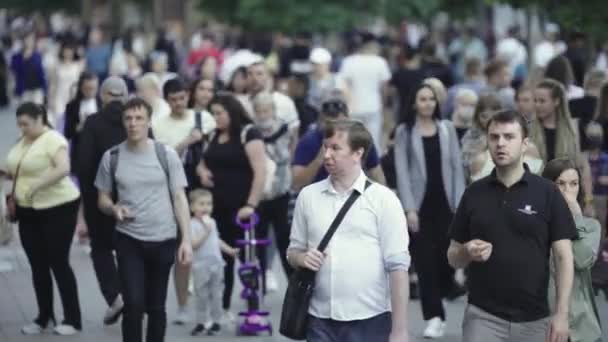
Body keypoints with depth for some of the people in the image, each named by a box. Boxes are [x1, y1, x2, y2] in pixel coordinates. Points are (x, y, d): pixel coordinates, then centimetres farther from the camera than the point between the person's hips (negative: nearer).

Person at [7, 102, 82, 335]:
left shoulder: (53, 139, -15)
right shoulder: (23, 141, 10)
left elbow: (64, 168, -30)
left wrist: (36, 185, -32)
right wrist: (7, 173, 4)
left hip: (57, 209, -8)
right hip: (29, 211, 8)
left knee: (58, 264, -4)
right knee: (38, 266, 9)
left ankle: (73, 319, 5)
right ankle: (44, 318, 19)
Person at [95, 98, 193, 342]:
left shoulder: (166, 155, -2)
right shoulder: (112, 157, 0)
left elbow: (179, 198, -1)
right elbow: (103, 199, 9)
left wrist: (186, 239, -8)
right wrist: (114, 208, -15)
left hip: (163, 240, 1)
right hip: (129, 240, 0)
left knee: (156, 306, 11)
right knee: (133, 305, -10)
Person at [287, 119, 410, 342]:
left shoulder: (383, 199, -3)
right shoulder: (308, 196, 7)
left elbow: (397, 266, -6)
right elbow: (293, 251, 18)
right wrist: (302, 258, -8)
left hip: (369, 320, -3)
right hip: (321, 320, 3)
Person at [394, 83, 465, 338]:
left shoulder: (447, 128, 6)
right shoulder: (404, 131, 0)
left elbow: (457, 167, 5)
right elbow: (402, 171, -4)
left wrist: (460, 204, -3)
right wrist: (409, 208, -11)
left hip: (445, 202, 2)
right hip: (420, 203, -2)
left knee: (446, 255, 0)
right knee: (425, 260, -3)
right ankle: (434, 317, 0)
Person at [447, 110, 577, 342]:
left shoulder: (547, 193, -2)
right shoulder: (474, 193, 5)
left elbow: (563, 257, -4)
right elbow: (453, 258, 10)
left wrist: (561, 314, -12)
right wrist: (467, 252, -14)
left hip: (533, 319, -1)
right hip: (482, 315, 1)